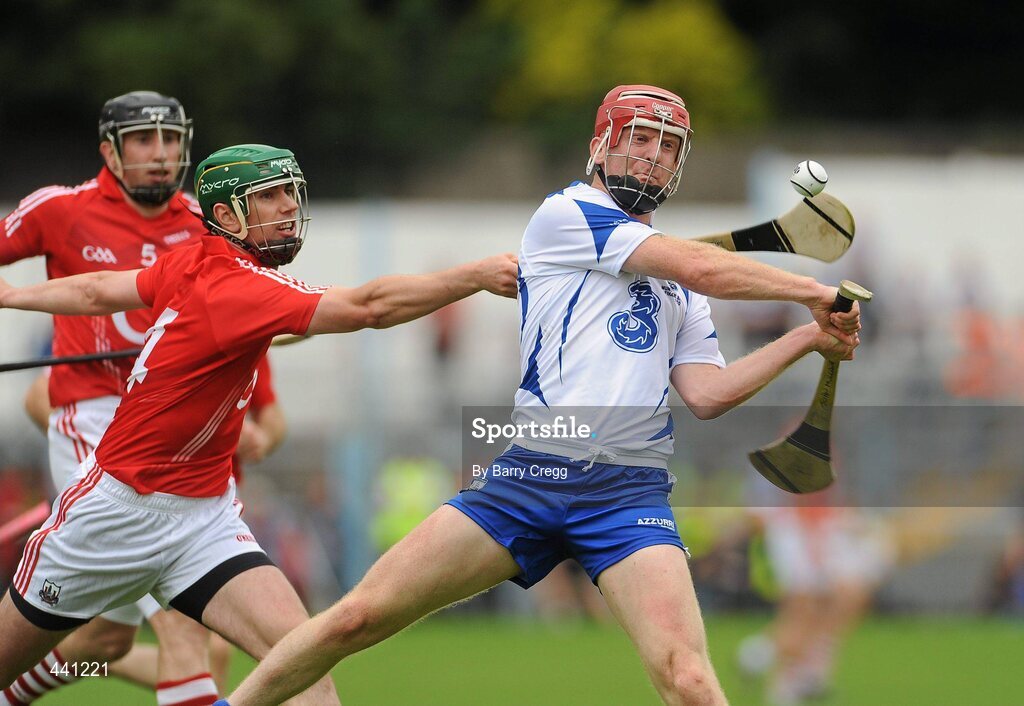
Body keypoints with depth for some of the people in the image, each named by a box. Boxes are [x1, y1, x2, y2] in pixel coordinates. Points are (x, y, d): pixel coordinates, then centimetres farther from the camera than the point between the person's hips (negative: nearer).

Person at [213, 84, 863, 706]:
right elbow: (701, 269, -4)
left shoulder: (682, 291, 22)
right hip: (532, 472, -3)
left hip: (631, 491, 3)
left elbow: (706, 394, 11)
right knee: (357, 618, -7)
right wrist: (812, 291, 5)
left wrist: (806, 339, 7)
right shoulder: (566, 214, 3)